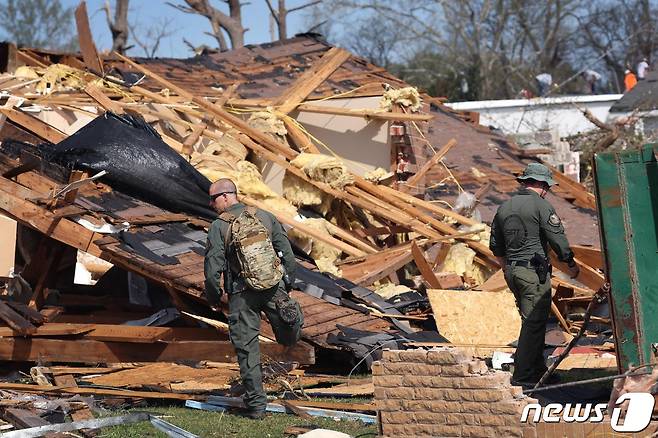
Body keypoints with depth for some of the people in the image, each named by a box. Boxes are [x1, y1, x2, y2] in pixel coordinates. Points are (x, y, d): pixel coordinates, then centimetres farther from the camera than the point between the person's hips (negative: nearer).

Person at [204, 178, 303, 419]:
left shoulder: (219, 226, -4)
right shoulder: (265, 217, 7)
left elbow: (213, 268, -7)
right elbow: (288, 255, 8)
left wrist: (213, 298, 9)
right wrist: (287, 286, 19)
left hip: (241, 294, -2)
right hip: (273, 287, 2)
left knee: (247, 349, 5)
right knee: (288, 339, 21)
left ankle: (256, 405, 7)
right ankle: (289, 316, -2)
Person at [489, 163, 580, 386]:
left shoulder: (504, 207, 13)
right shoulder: (541, 206, -9)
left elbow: (496, 246, 21)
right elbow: (559, 240, -9)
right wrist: (572, 265, 6)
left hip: (512, 272, 8)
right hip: (534, 271, -8)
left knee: (532, 320, 18)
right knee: (534, 322, -5)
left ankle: (537, 367, 24)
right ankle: (523, 375, -6)